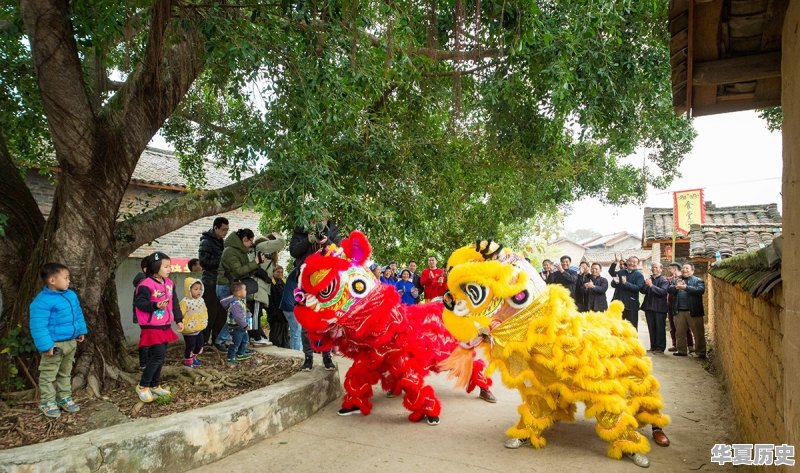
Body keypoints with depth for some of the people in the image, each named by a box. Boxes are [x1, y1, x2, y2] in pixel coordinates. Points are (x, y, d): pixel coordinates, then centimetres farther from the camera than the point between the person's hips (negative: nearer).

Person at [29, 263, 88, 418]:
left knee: (65, 372, 19)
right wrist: (46, 345, -25)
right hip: (54, 344, -8)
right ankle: (47, 402, 19)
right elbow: (38, 326, -24)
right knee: (49, 375, 6)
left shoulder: (71, 295, 4)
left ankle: (65, 398, 32)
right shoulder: (42, 301, -22)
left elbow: (78, 314, 17)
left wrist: (81, 331, 15)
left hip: (70, 342, 8)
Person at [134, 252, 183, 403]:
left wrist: (179, 320, 15)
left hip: (165, 326, 8)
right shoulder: (146, 285, -16)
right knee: (158, 355, -11)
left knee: (160, 356, 14)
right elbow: (140, 303, -20)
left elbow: (174, 303, 15)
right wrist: (156, 306, -34)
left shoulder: (169, 284, 9)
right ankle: (142, 386, 5)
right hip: (152, 327, -8)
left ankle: (155, 385, 27)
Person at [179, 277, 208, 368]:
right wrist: (183, 325, -21)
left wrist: (205, 322, 7)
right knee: (189, 346, 4)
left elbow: (205, 311, 12)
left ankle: (193, 358, 39)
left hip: (199, 329, 7)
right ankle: (187, 361, 23)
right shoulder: (185, 302, -21)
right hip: (189, 330, -7)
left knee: (199, 345, 18)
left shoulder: (201, 300, 2)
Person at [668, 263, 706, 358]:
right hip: (679, 311, 4)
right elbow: (670, 290, 3)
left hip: (693, 311, -4)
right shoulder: (676, 280, 14)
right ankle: (681, 350, 22)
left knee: (698, 333, 0)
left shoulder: (698, 280, 2)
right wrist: (676, 287, -18)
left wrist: (686, 287, -23)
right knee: (679, 332, 11)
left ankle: (701, 352, 9)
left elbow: (701, 290, -16)